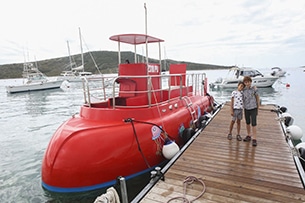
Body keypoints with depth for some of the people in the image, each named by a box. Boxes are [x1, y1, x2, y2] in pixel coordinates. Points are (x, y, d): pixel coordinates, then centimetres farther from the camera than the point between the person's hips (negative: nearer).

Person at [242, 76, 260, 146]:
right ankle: (248, 136, 31)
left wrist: (258, 108, 4)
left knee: (253, 124, -6)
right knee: (247, 123, 15)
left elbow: (257, 98, -1)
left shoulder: (254, 89, -10)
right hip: (246, 109, 4)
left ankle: (254, 139, 2)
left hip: (253, 108, -3)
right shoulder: (243, 90, -2)